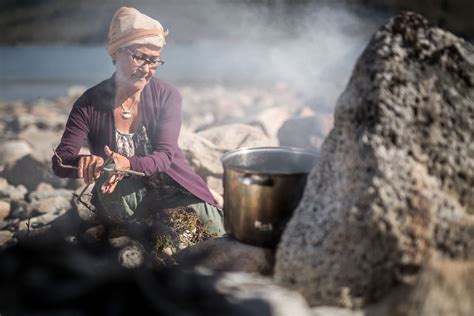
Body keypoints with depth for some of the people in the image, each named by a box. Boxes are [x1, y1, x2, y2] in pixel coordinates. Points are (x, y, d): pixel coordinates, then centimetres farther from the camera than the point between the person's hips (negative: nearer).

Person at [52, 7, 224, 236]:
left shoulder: (167, 96, -8)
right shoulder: (89, 105, -9)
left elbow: (164, 156, -17)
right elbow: (60, 163, -12)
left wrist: (128, 164, -40)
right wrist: (83, 164, -38)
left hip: (173, 190, 1)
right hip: (121, 199, 0)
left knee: (215, 234, -22)